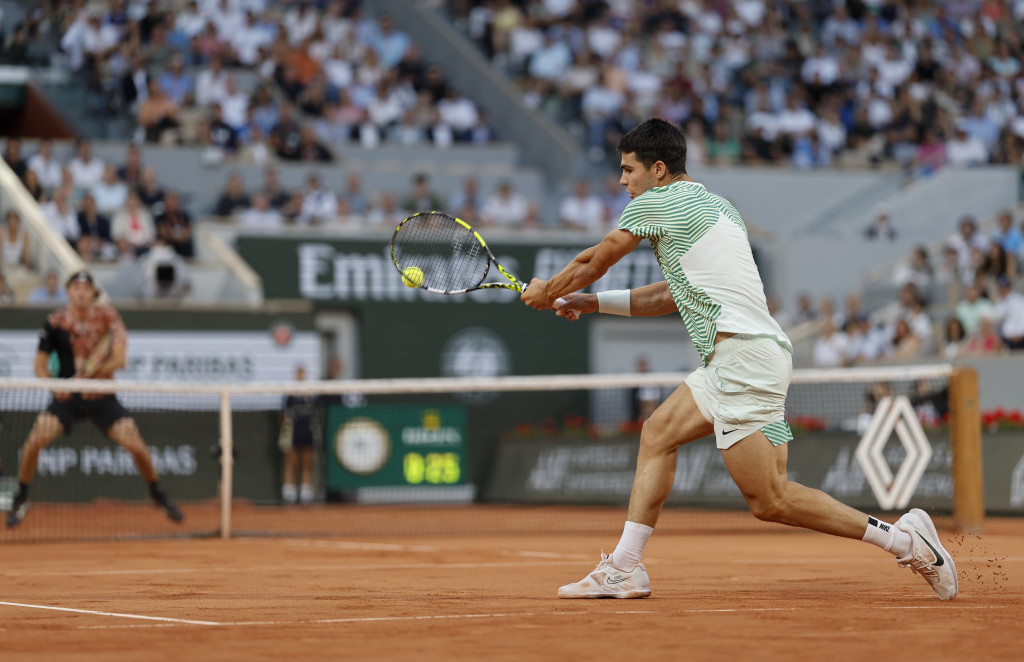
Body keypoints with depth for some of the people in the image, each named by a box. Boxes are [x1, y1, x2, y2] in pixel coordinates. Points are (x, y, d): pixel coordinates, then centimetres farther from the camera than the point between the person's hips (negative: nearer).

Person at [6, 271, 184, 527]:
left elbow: (118, 359, -14)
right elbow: (41, 364, -1)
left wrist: (89, 374, -28)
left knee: (137, 446, -9)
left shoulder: (108, 318, -8)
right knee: (35, 440, -21)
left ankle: (157, 494, 18)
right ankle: (21, 499, 0)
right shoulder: (56, 321, -7)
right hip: (67, 397, 0)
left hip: (102, 397, 0)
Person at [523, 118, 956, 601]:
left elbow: (594, 264, 11)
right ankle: (624, 569, 10)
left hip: (744, 352, -10)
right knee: (657, 434, 13)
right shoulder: (715, 208, 24)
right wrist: (591, 303, 34)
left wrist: (545, 292, 29)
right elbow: (674, 296, 32)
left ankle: (901, 538, -12)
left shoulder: (656, 203, -1)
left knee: (770, 501, -12)